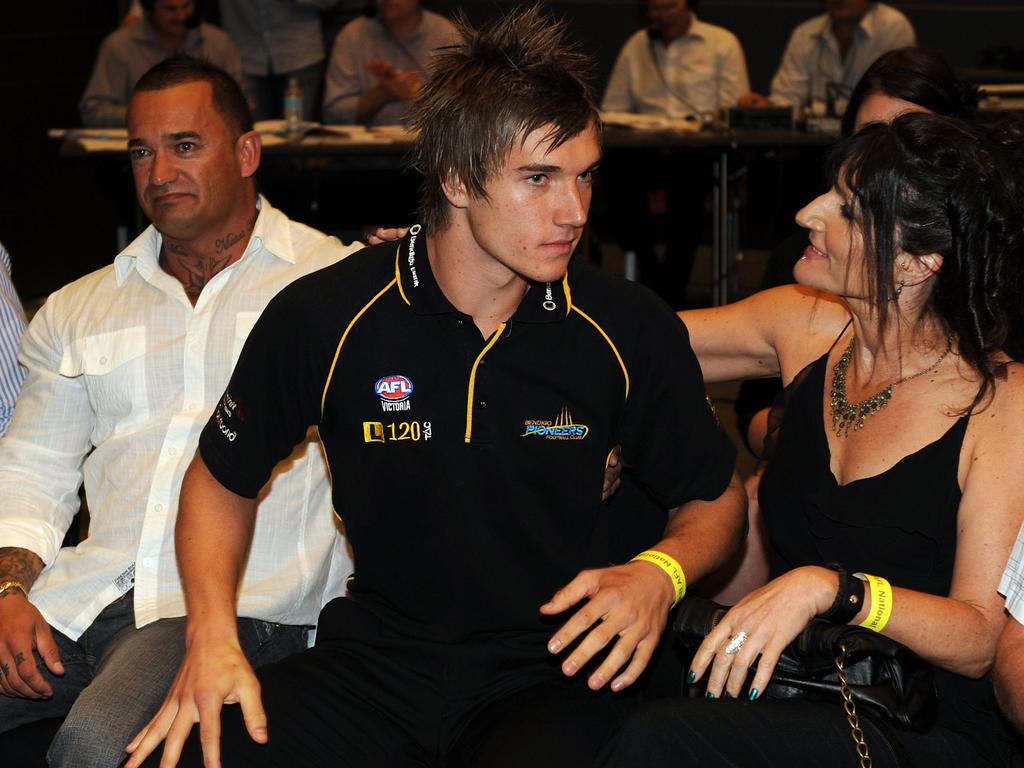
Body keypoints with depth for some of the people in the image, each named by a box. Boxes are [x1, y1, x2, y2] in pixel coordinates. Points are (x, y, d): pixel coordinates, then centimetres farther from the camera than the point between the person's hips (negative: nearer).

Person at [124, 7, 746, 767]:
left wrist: (659, 573, -10)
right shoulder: (324, 318, -5)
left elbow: (716, 495, 13)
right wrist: (212, 636, -4)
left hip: (553, 668, 0)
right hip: (378, 660, 1)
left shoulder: (631, 329, -3)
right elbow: (223, 478, 12)